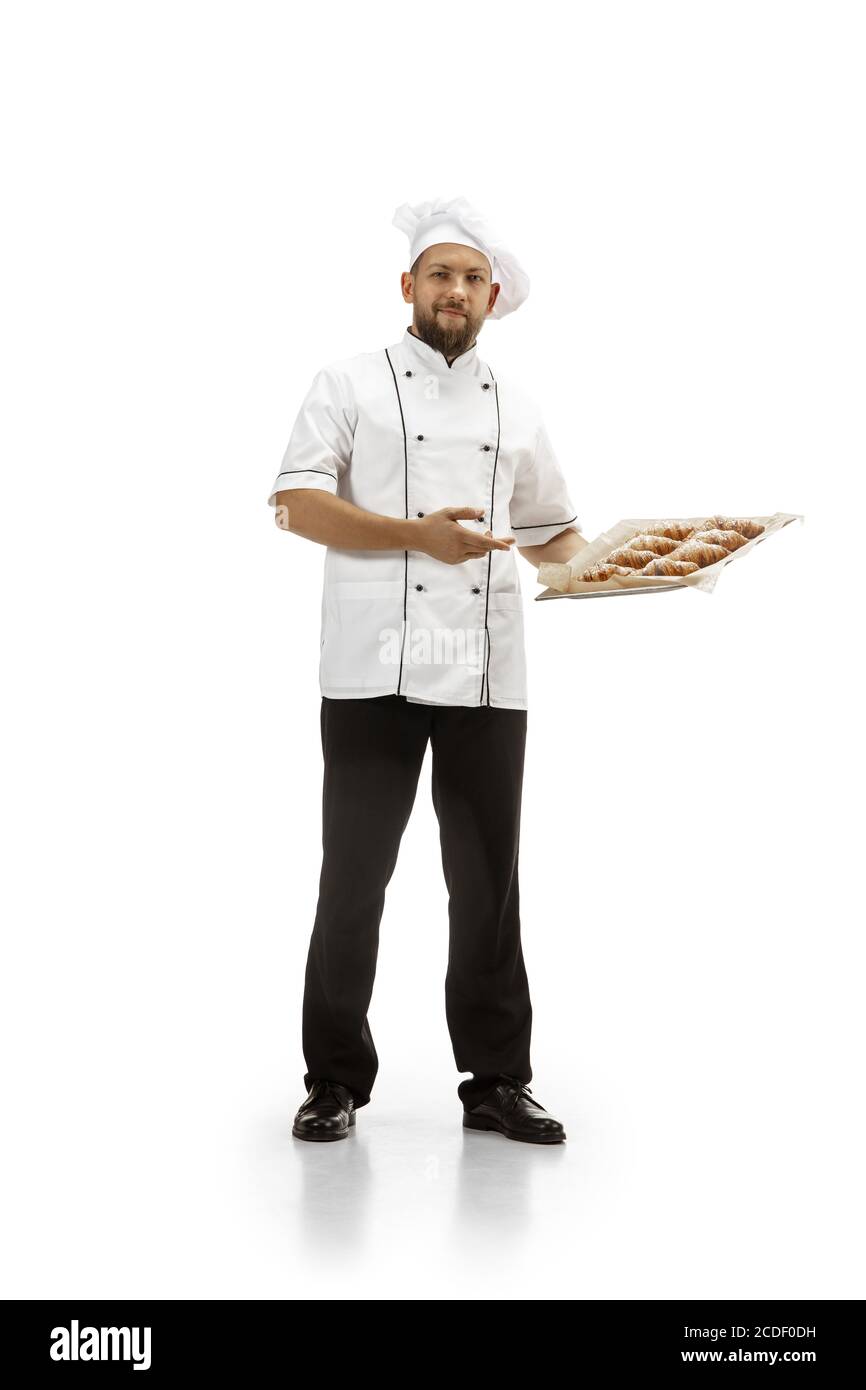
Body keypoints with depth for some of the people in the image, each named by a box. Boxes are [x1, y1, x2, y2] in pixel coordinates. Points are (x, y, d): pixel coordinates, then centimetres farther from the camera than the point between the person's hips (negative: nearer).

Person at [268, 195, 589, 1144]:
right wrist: (415, 534, -18)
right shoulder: (351, 384, 6)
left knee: (488, 881, 7)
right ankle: (335, 1081, 15)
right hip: (374, 669, -3)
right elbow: (297, 503, -6)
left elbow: (551, 532, 23)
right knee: (354, 872, 2)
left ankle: (497, 1082, 18)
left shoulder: (515, 410, 17)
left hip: (487, 674, 3)